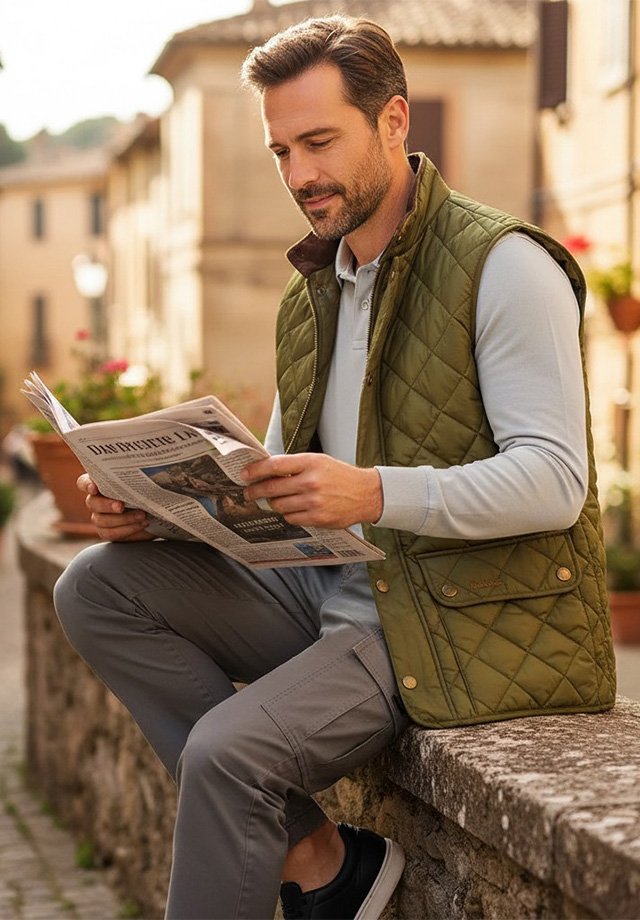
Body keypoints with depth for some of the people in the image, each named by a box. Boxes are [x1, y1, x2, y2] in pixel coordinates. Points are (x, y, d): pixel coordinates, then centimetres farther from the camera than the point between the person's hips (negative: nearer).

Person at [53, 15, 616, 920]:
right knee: (99, 587, -6)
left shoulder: (504, 266, -11)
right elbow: (274, 493, 17)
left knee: (229, 750, -27)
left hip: (472, 617, -9)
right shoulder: (312, 294, 16)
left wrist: (376, 494, -33)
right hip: (336, 590, 9)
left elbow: (555, 482, -19)